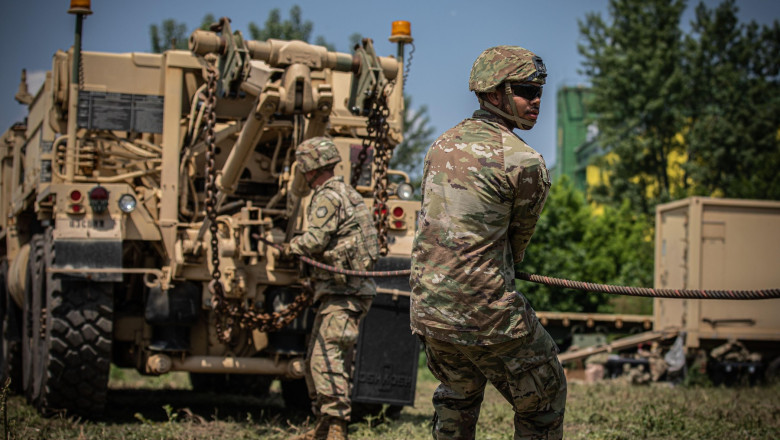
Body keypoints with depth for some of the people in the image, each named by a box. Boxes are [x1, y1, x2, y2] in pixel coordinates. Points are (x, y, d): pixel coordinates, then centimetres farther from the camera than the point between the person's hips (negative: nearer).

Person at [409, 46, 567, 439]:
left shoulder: (442, 145, 10)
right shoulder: (524, 162, -12)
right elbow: (519, 239, 2)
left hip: (427, 305, 7)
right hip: (484, 312, -7)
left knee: (457, 396, 29)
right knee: (542, 404, 10)